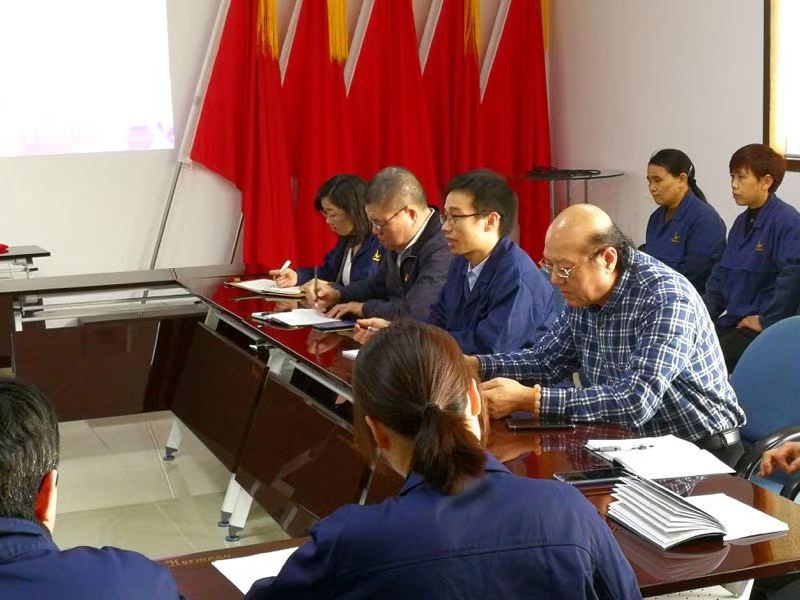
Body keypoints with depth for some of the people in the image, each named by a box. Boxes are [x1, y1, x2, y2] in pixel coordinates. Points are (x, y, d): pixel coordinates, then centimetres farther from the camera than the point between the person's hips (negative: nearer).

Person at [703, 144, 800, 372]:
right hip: (731, 320, 8)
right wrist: (705, 310, 9)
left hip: (767, 327, -8)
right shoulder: (742, 222, 15)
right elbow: (720, 275, 23)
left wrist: (767, 321, -18)